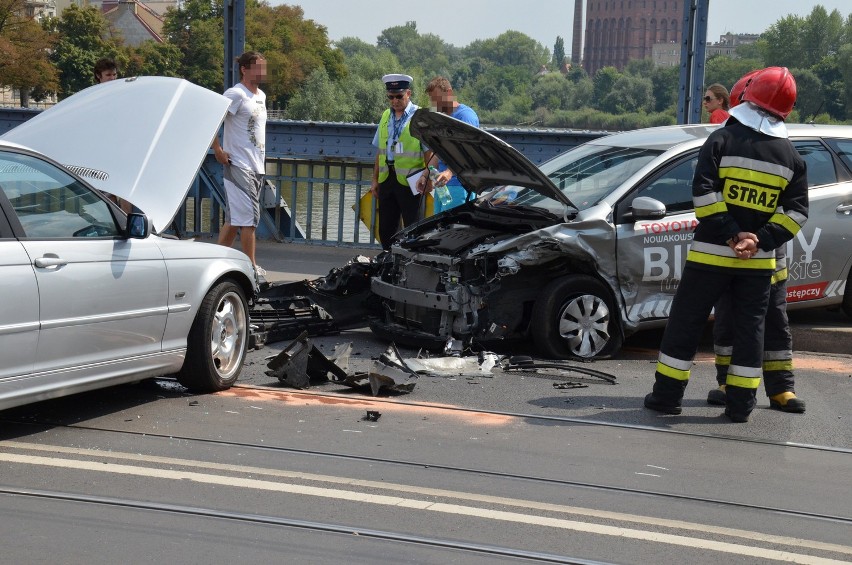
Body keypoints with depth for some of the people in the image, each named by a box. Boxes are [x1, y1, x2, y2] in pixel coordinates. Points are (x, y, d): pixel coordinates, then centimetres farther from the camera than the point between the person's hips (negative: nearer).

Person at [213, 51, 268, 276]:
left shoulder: (261, 96, 16)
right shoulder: (236, 94, -12)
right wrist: (218, 151, -17)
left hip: (256, 167, 9)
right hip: (239, 166, -9)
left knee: (233, 219, 11)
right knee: (249, 218, -9)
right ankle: (251, 266, -4)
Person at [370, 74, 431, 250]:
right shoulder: (386, 116, 14)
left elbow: (429, 151, -7)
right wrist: (375, 179, 16)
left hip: (408, 180, -6)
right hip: (387, 177, 6)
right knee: (386, 229, 9)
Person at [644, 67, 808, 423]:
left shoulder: (722, 139, -4)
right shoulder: (790, 156, 6)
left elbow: (703, 192, -14)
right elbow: (797, 210, -1)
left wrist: (732, 234, -12)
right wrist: (760, 241, -8)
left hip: (711, 253, -2)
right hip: (759, 260, 2)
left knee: (685, 323, 6)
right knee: (750, 329, 10)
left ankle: (667, 395, 9)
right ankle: (740, 404, 11)